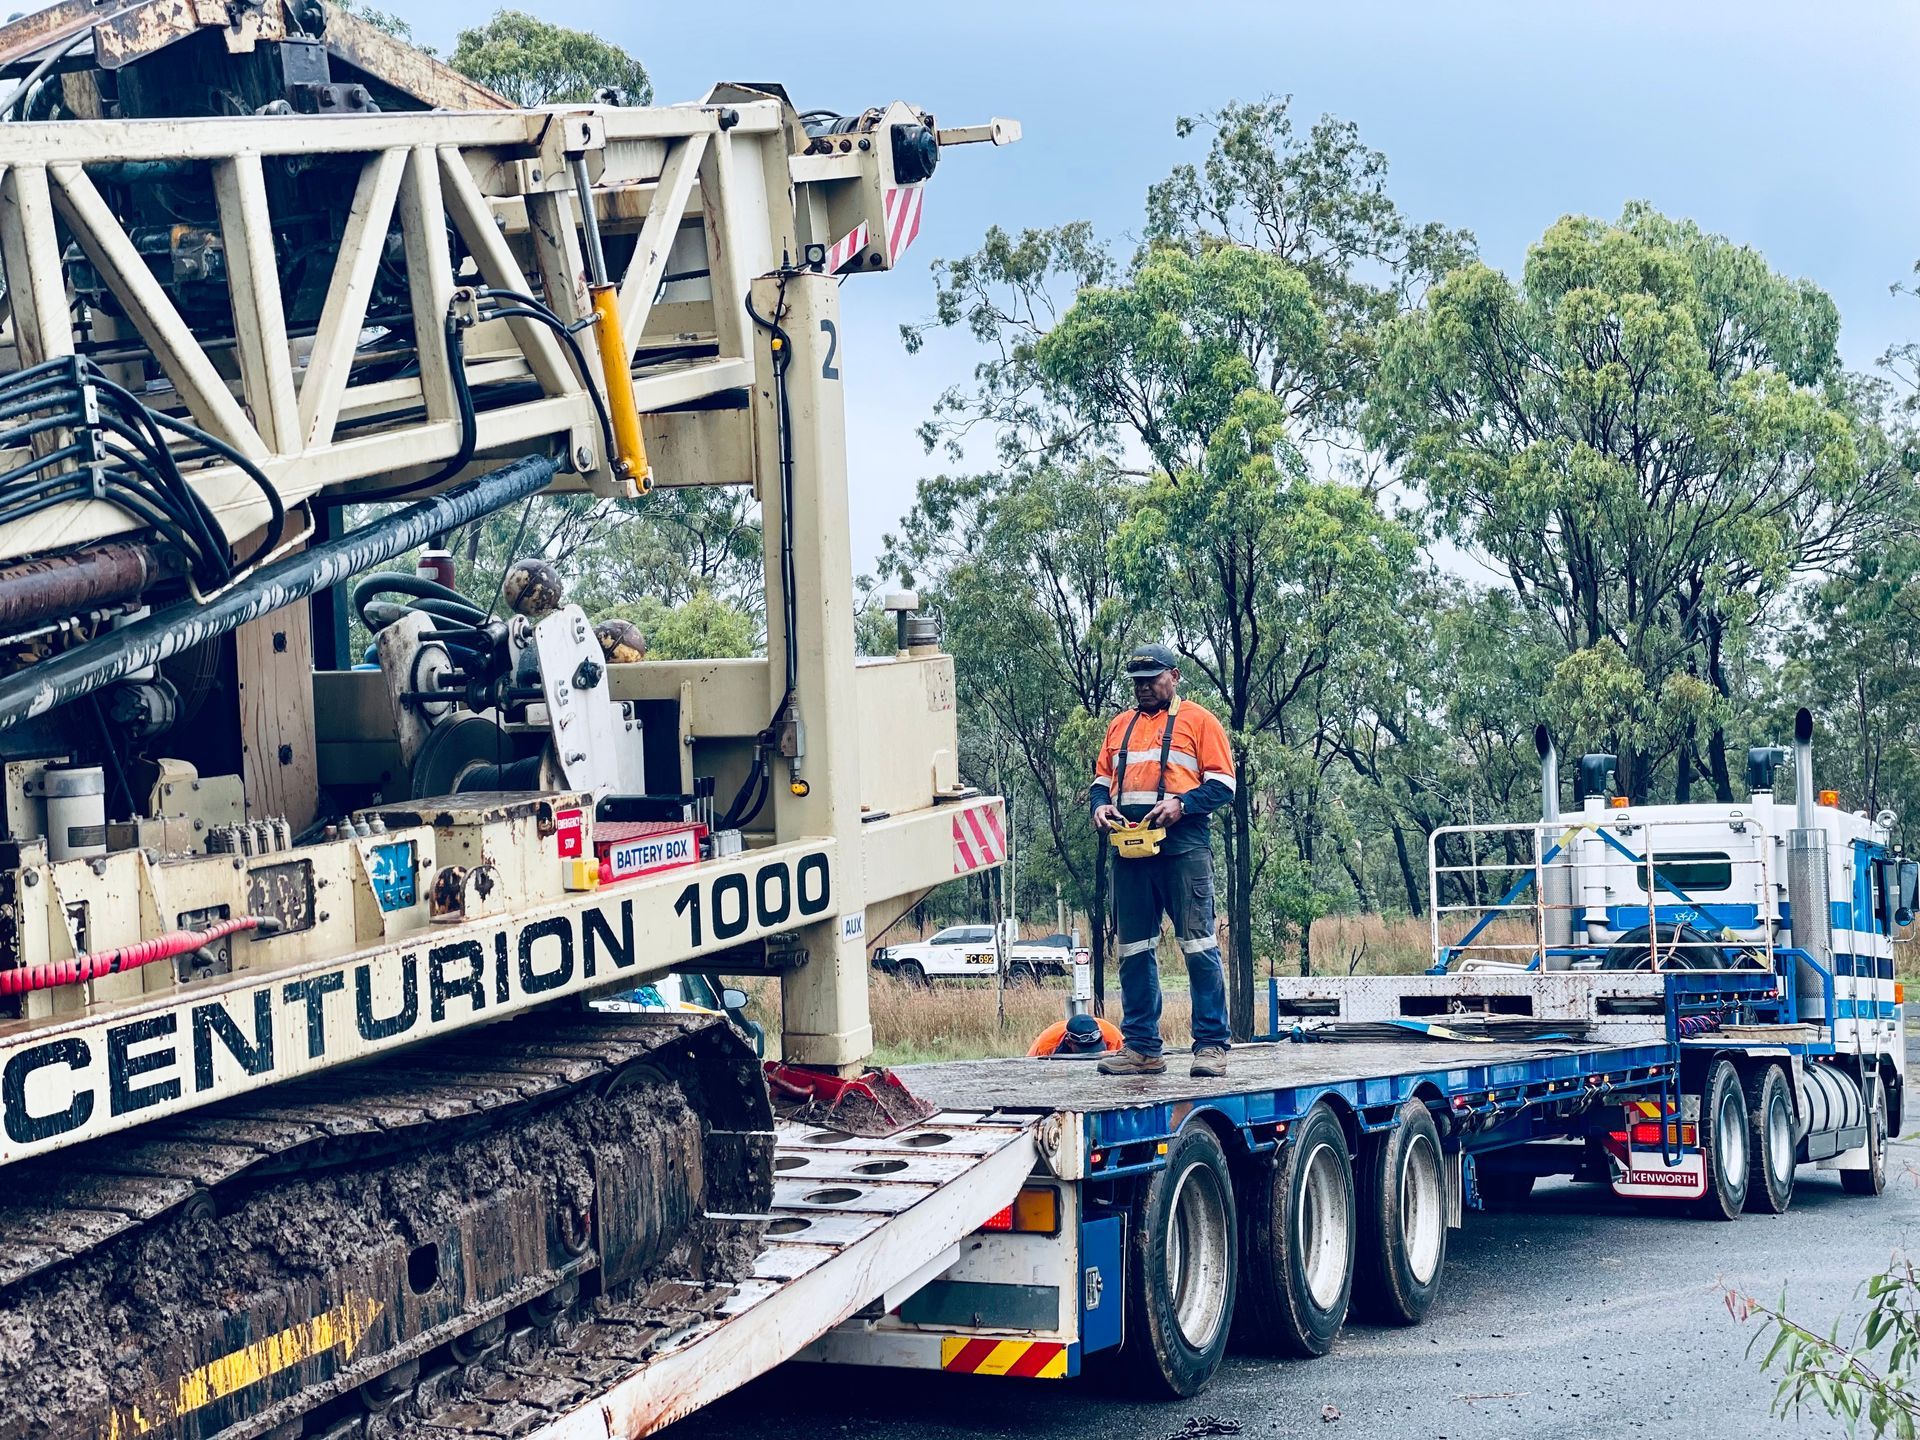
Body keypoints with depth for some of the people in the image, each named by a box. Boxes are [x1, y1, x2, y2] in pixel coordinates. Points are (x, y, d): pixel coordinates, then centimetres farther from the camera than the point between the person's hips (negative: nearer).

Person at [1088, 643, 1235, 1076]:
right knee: (1134, 950, 5)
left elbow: (1222, 783, 0)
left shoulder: (1197, 720, 6)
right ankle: (1141, 1047, 10)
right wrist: (1099, 806, 2)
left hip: (1183, 846, -5)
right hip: (1130, 850, 5)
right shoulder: (1121, 725, 22)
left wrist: (1181, 803, -15)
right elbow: (1102, 778, 24)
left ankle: (1211, 1044, -6)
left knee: (1198, 945, -8)